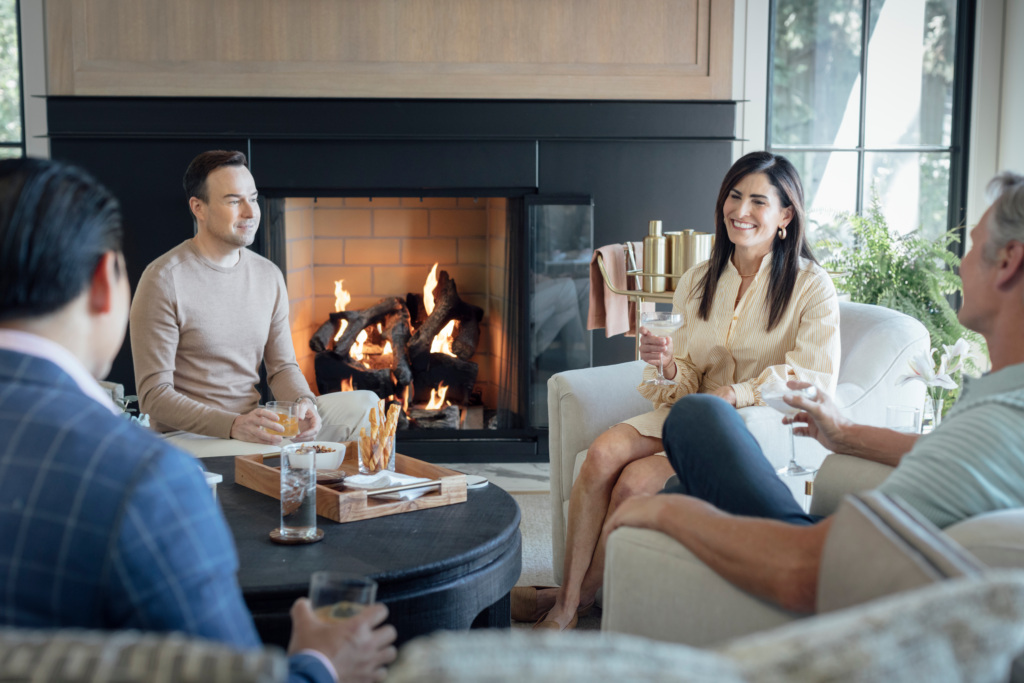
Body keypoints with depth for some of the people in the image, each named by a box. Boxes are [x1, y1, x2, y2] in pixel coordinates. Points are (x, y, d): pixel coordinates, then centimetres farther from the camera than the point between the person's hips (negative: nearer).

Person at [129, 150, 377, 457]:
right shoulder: (163, 279, -11)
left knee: (364, 404, -10)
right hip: (189, 436, -6)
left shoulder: (269, 275, 10)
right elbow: (153, 395, -13)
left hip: (257, 425, 7)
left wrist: (304, 402, -11)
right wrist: (233, 425, -27)